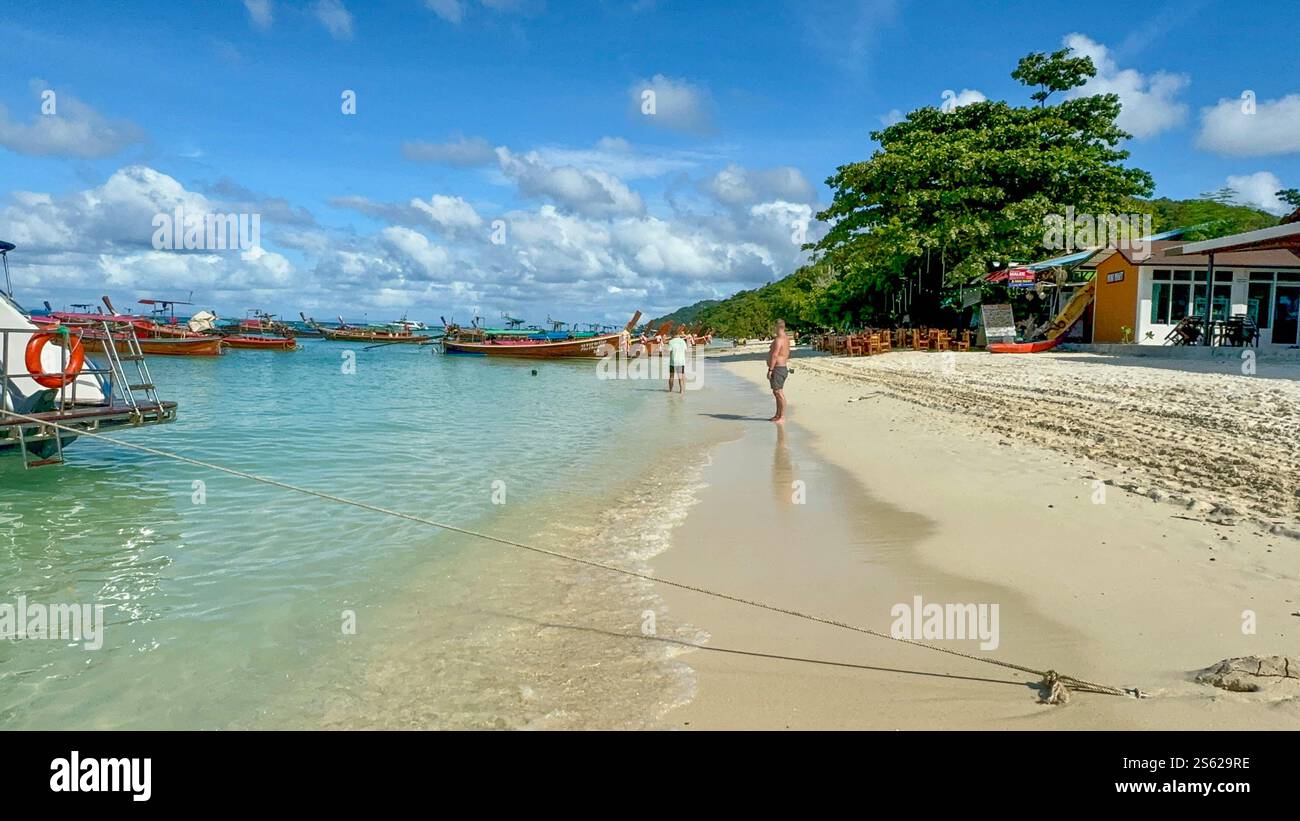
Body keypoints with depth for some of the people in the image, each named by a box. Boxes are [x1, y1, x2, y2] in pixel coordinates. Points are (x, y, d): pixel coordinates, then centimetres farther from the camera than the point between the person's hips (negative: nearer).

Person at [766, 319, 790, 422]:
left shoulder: (778, 339, -18)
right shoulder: (786, 338, 14)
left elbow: (774, 356, -23)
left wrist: (770, 370, -22)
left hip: (778, 369, -11)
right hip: (783, 367, 11)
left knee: (779, 392, -10)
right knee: (777, 392, 16)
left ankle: (782, 417, -10)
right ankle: (778, 415, 23)